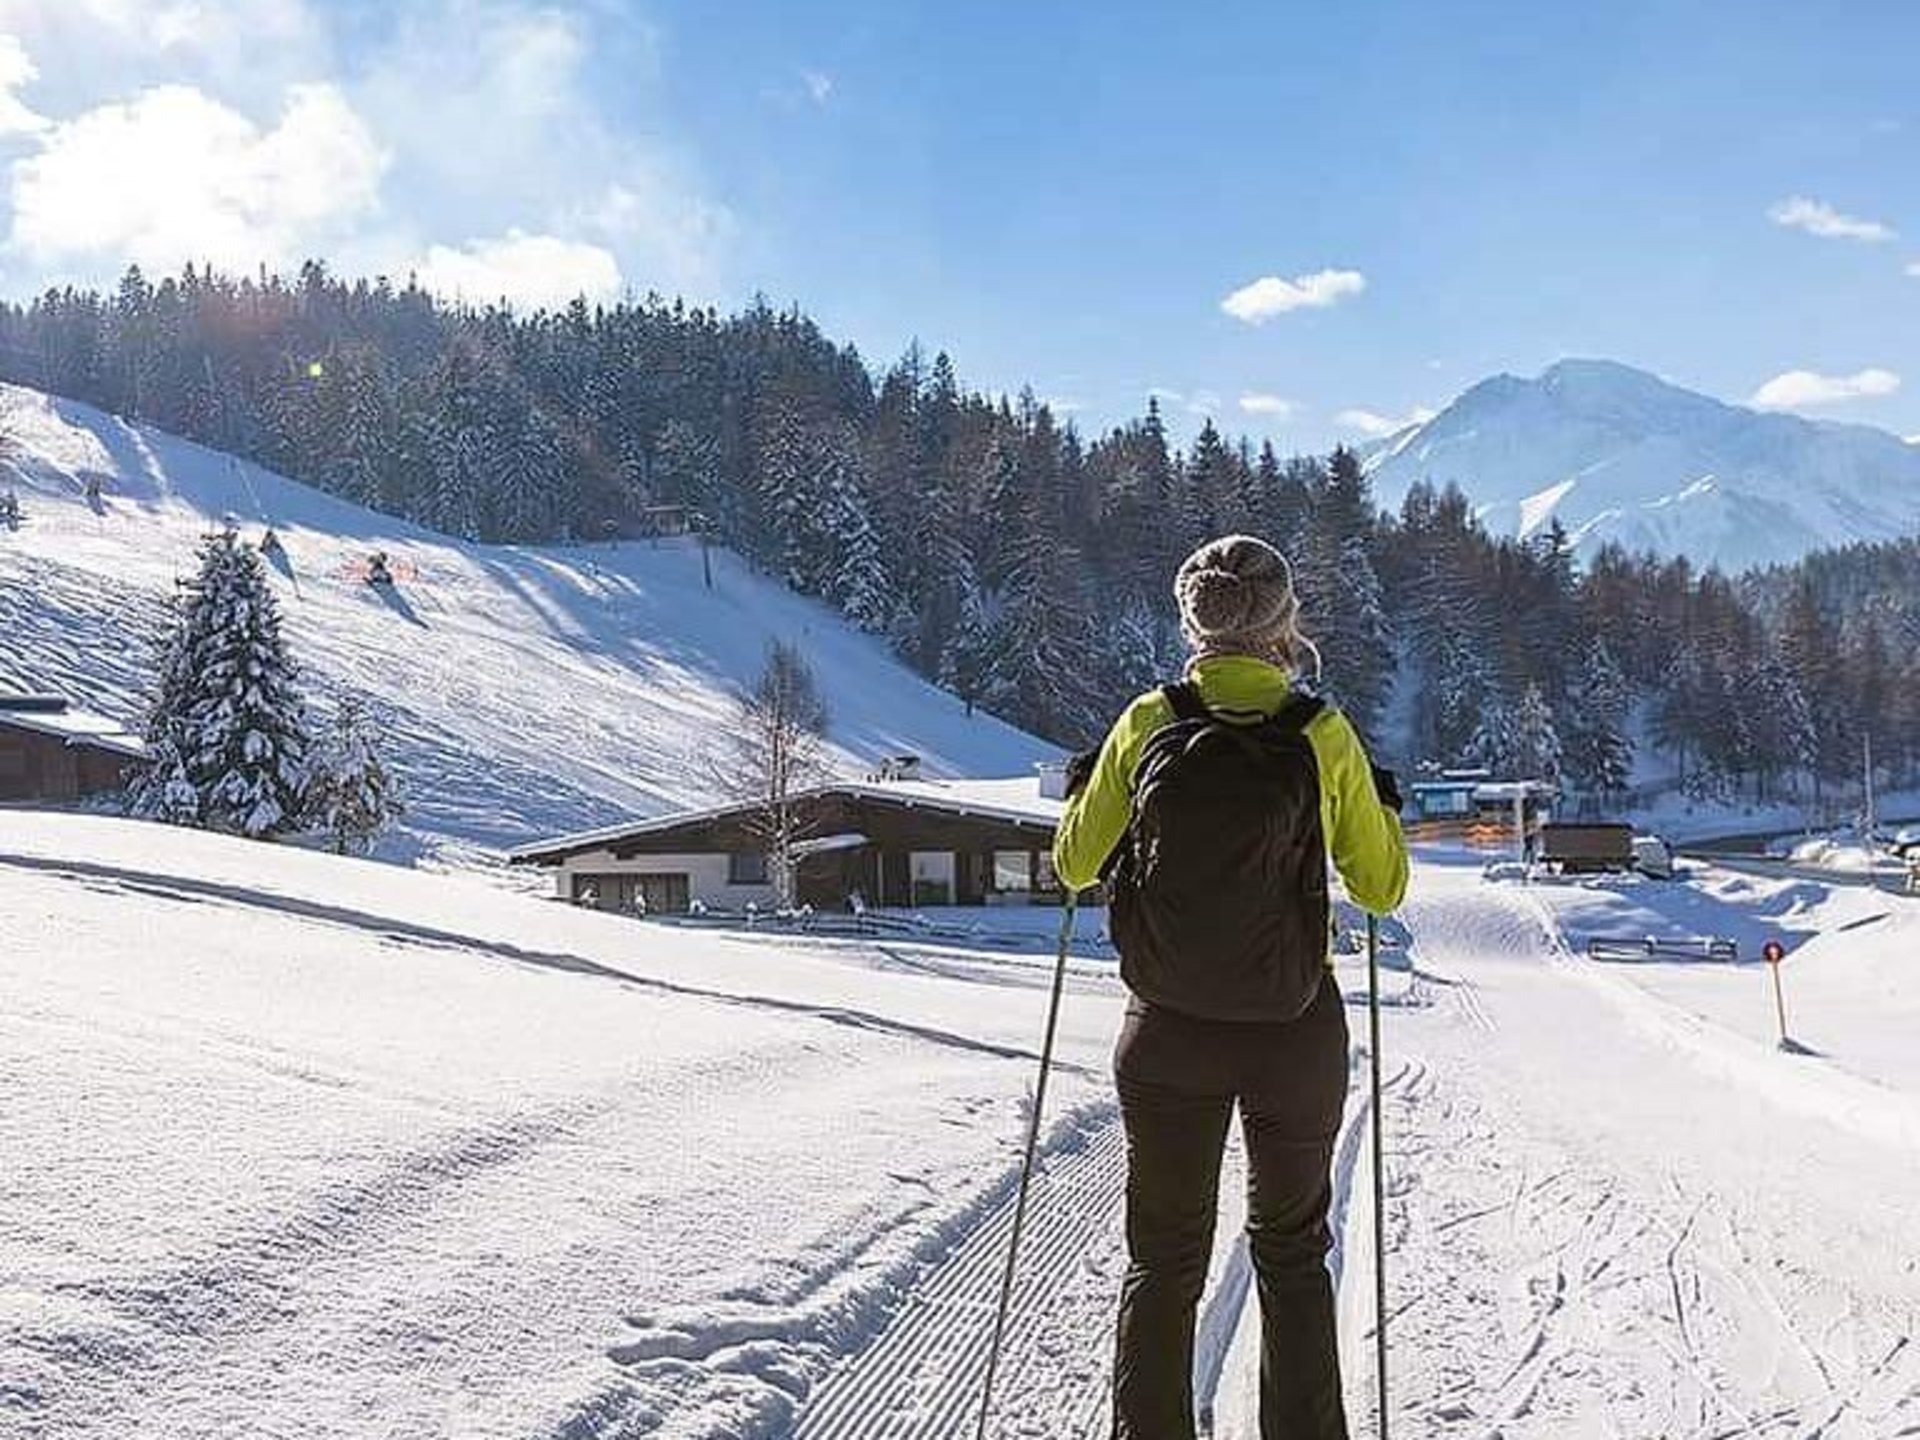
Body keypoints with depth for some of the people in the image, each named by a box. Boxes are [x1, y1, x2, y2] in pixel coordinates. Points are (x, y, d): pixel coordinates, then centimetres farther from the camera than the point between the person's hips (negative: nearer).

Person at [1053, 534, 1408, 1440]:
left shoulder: (1147, 724, -8)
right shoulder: (1323, 735, -9)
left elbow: (1079, 865, 2)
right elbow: (1382, 889, 1)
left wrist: (1081, 796, 22)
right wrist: (1387, 810, 19)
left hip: (1168, 1033, 1)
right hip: (1297, 1034, 0)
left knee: (1164, 1260, 16)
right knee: (1291, 1253, 20)